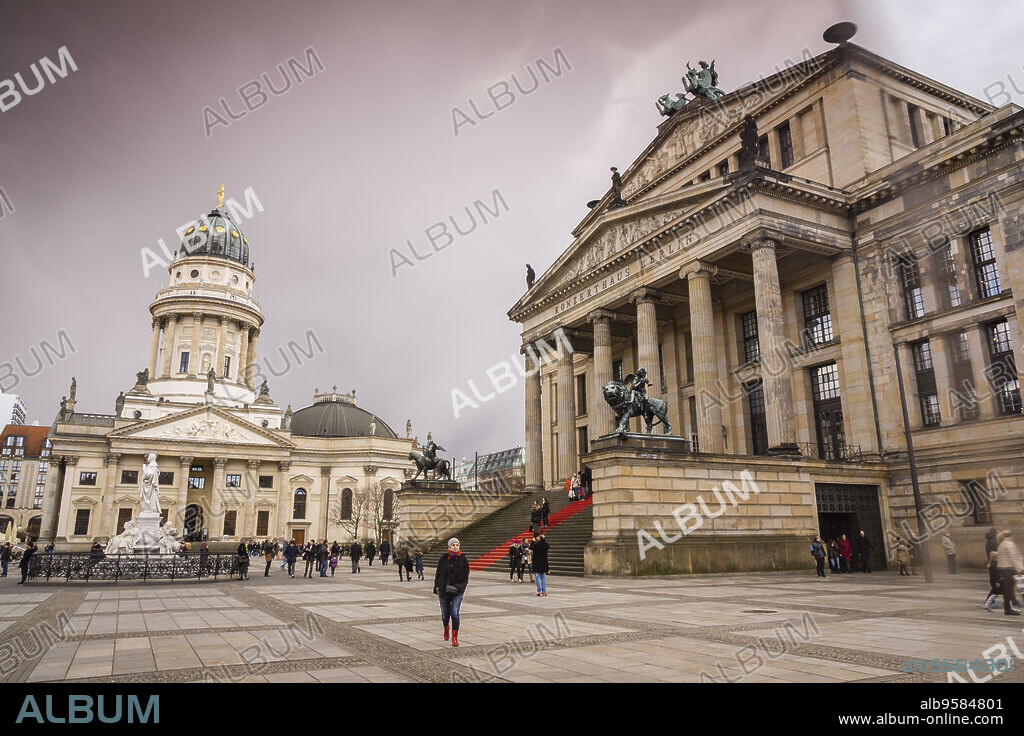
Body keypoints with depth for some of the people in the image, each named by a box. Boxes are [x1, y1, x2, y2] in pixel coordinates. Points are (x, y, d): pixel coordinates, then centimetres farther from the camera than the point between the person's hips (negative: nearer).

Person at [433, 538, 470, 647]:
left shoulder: (463, 559, -3)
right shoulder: (443, 558, -1)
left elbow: (465, 578, 0)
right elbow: (438, 574, 6)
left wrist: (458, 587, -12)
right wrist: (437, 589, 3)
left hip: (457, 592, -1)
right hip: (443, 591, 2)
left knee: (454, 613, -16)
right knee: (445, 615, 11)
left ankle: (455, 638, -2)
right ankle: (446, 628, 45)